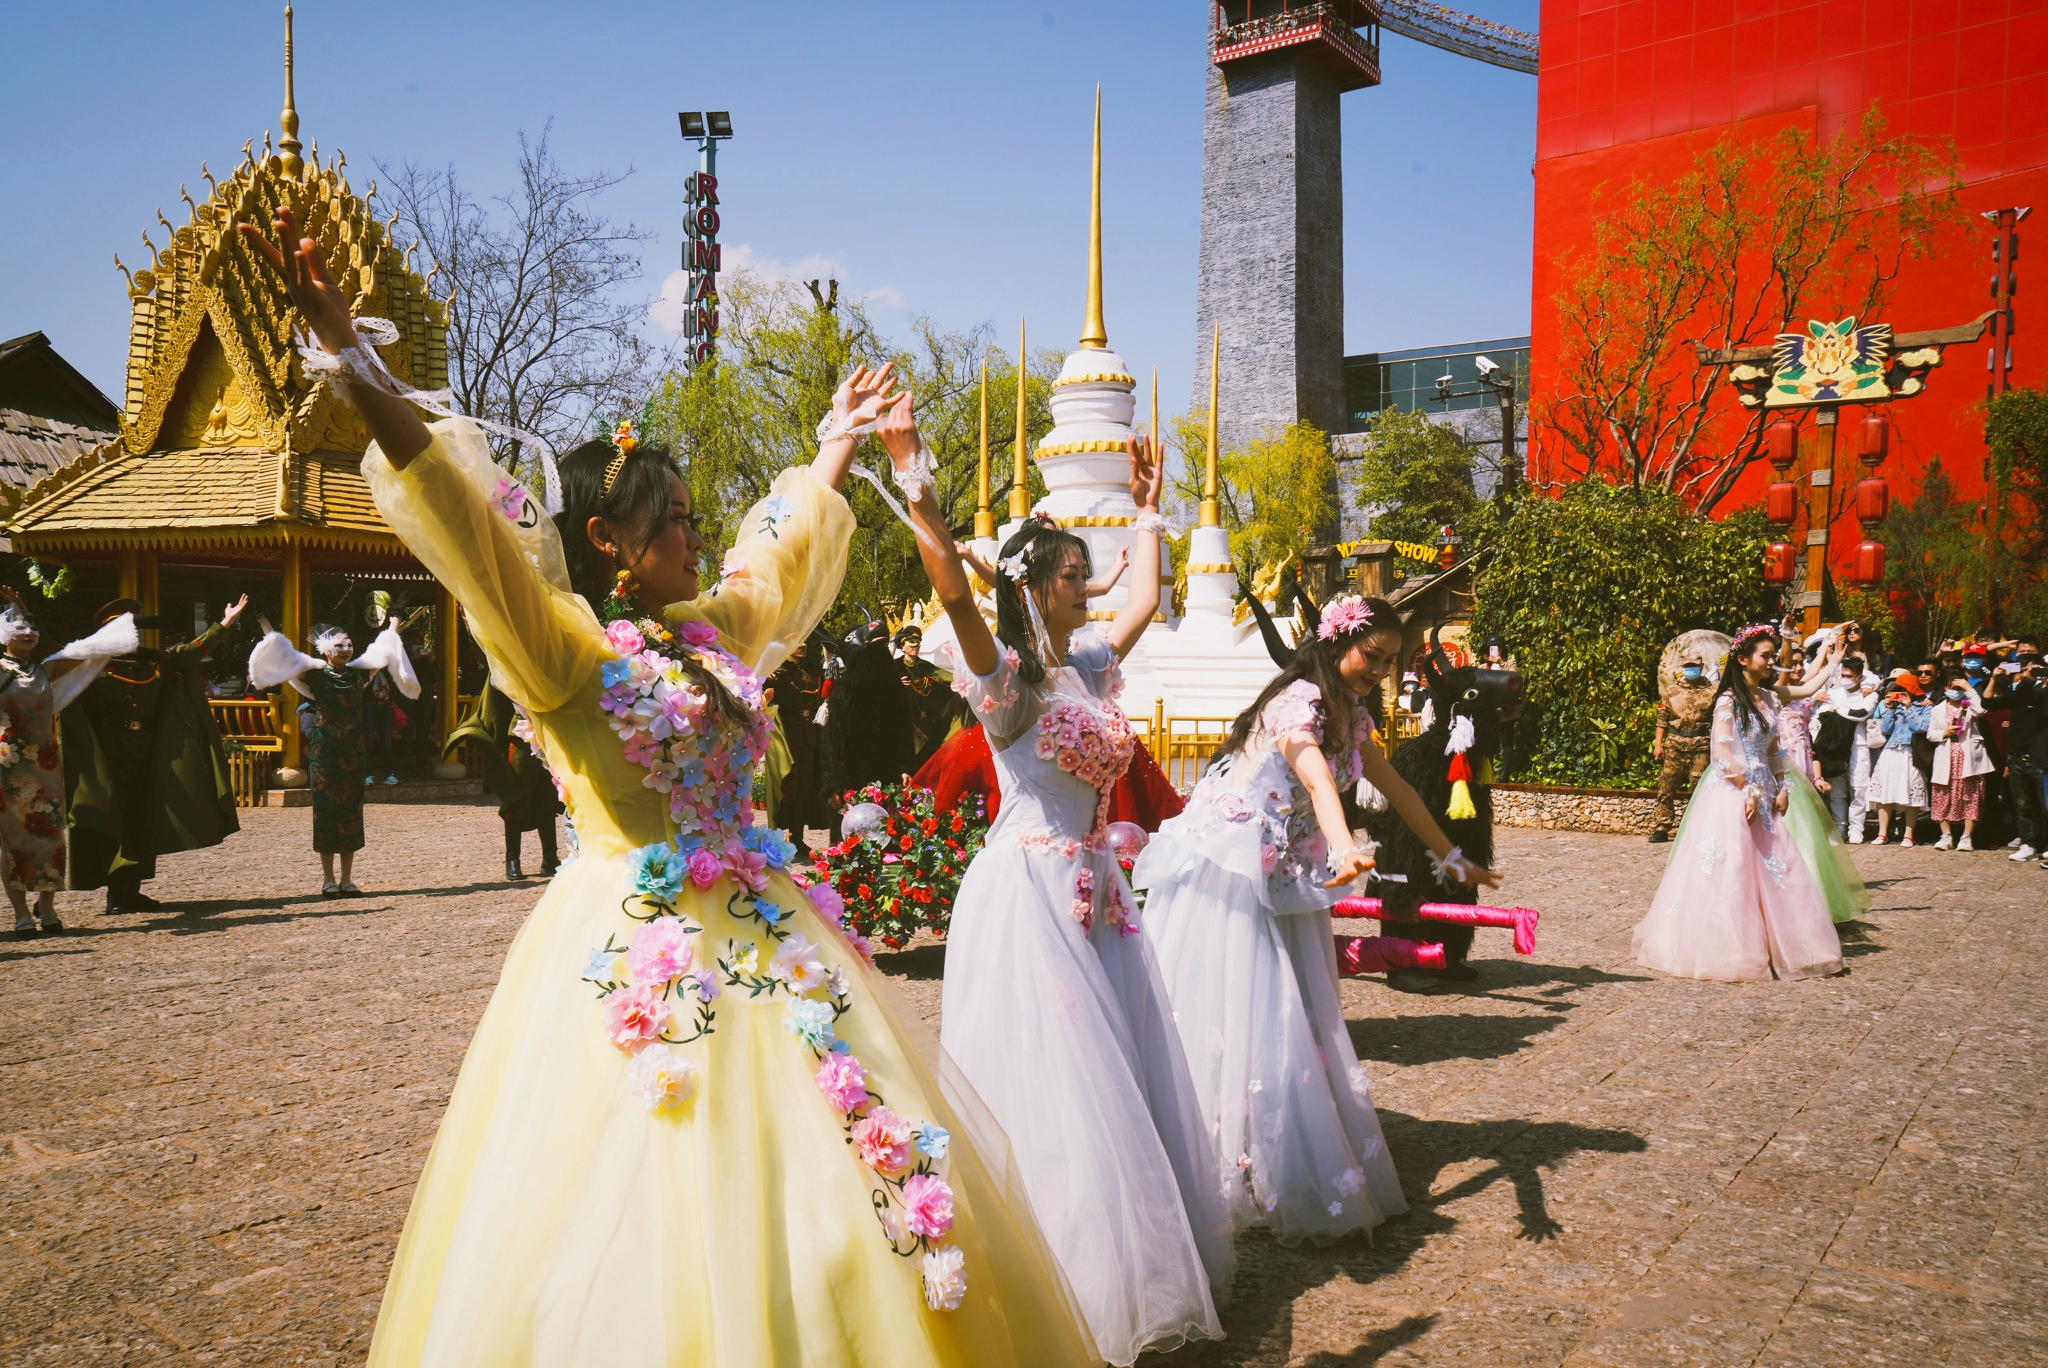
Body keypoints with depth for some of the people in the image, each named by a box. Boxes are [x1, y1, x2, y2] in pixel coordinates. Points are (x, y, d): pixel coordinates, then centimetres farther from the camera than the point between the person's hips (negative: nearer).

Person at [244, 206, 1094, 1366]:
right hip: (641, 954, -7)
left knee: (821, 1204, 14)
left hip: (759, 939, 7)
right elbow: (463, 521, -23)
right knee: (651, 1231, 1)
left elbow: (783, 546, 28)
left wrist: (837, 450, 39)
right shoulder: (560, 646, -9)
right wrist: (350, 358, -35)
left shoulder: (711, 632, 11)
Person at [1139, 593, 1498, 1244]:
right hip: (1224, 877, -9)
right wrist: (1346, 850, -56)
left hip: (1279, 879, 9)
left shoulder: (1350, 715, 8)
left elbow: (1396, 789, 18)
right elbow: (1318, 782, -39)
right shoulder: (1297, 701, -20)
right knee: (1229, 1015, -5)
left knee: (1291, 1017, 11)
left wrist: (1452, 858, 22)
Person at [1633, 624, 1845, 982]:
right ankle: (1727, 951, 0)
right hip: (1731, 793, -7)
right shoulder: (1729, 700, -8)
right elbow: (1722, 753, -15)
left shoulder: (1769, 699, 13)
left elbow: (1773, 750, 19)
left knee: (1777, 870, 4)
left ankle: (1774, 947, 11)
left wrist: (1781, 788, 8)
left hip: (1763, 795, 7)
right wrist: (1749, 791, -15)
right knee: (1730, 870, -6)